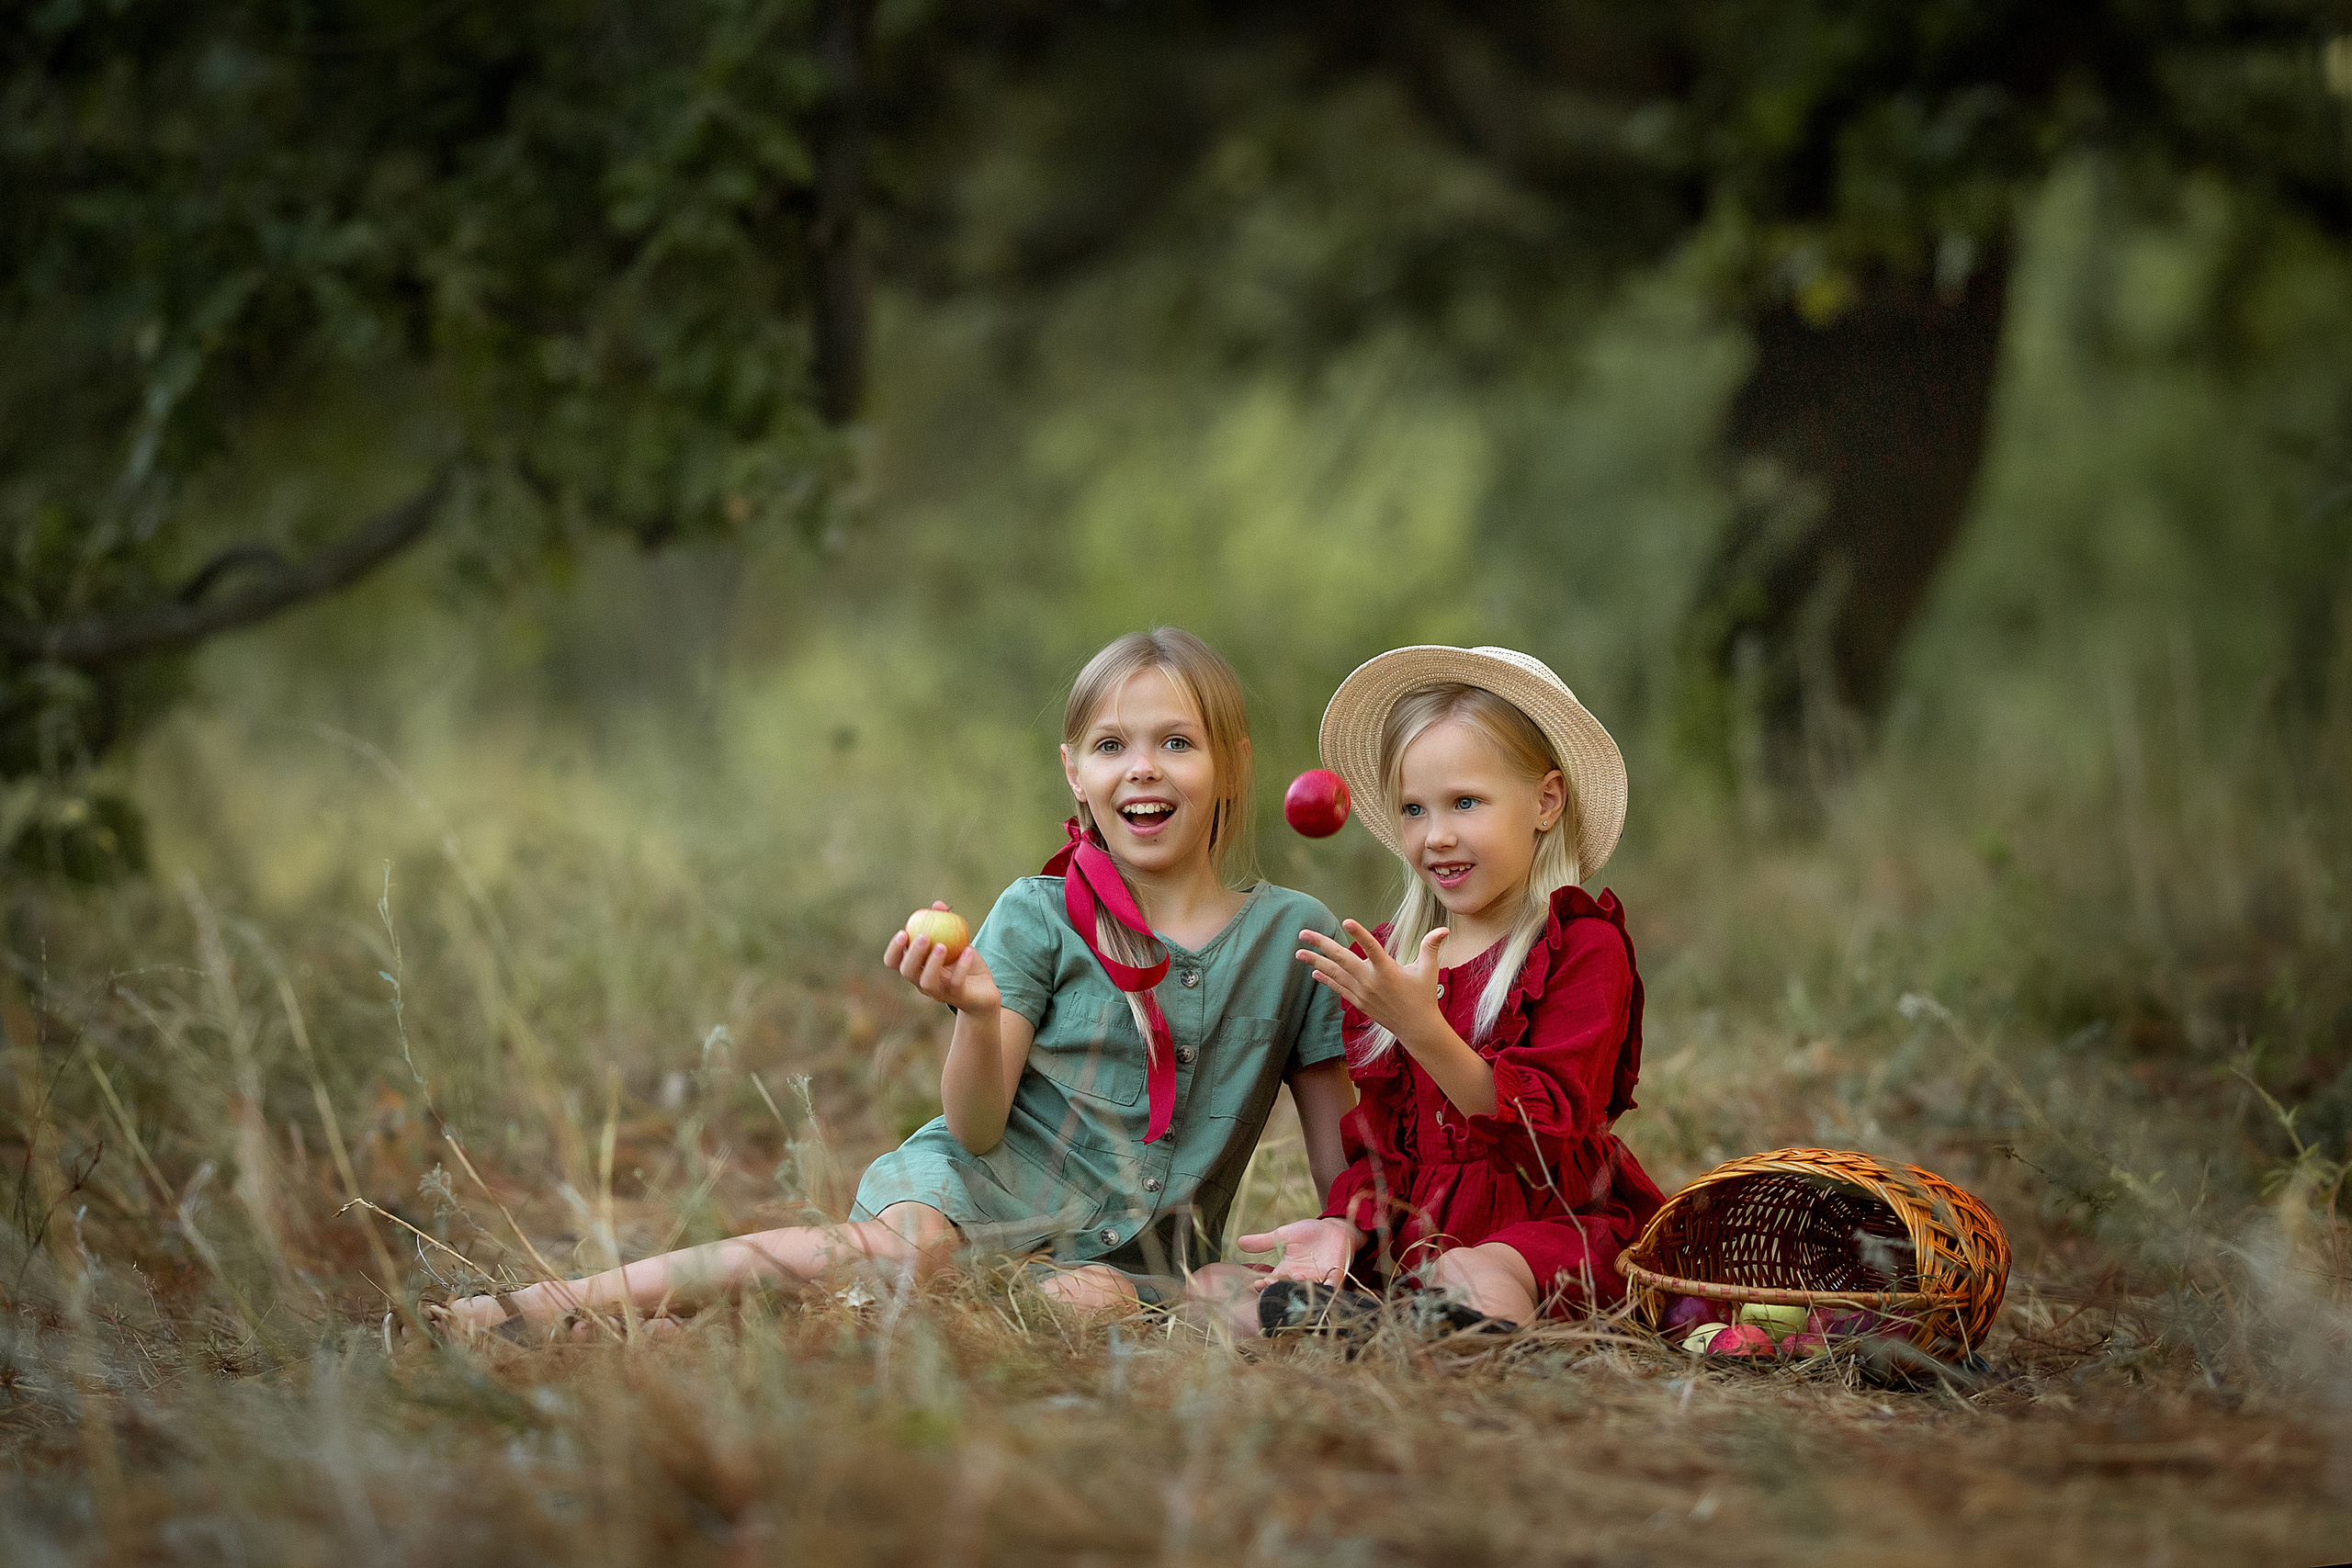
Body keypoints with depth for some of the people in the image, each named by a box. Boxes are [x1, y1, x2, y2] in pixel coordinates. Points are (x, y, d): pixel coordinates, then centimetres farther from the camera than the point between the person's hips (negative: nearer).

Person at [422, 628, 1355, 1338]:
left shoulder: (1291, 935, 4)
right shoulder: (1037, 916, 2)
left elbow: (1346, 1157, 10)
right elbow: (977, 1128, -6)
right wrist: (979, 1013, -25)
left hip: (1142, 1248, 1)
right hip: (995, 1183, -1)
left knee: (1093, 1302, -37)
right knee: (903, 1246, -36)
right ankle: (557, 1304, -38)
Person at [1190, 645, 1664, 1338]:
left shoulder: (1584, 948, -3)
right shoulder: (1382, 958, 17)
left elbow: (1546, 1128, -15)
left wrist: (1421, 1028, -27)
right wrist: (1346, 1223, -3)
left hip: (1544, 1223, -6)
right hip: (1409, 1232, 6)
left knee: (1479, 1284, -42)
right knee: (1209, 1285, -16)